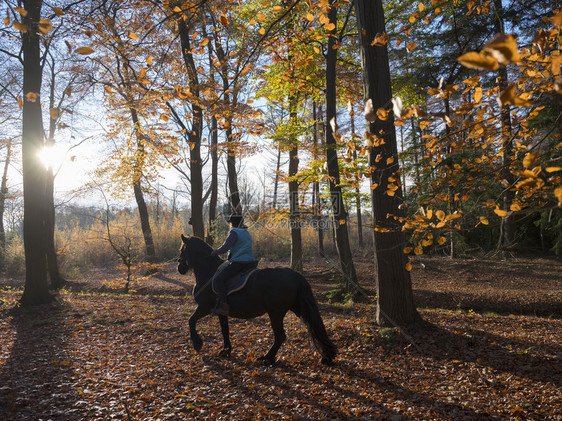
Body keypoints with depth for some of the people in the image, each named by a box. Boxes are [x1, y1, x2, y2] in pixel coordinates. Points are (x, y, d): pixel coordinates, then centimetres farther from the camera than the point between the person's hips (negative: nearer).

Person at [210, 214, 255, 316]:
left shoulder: (234, 232, -7)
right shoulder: (247, 234, 21)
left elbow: (225, 248, -14)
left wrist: (214, 252, 1)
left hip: (238, 263, -10)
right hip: (250, 262, 10)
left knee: (218, 279, -11)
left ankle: (224, 306, -21)